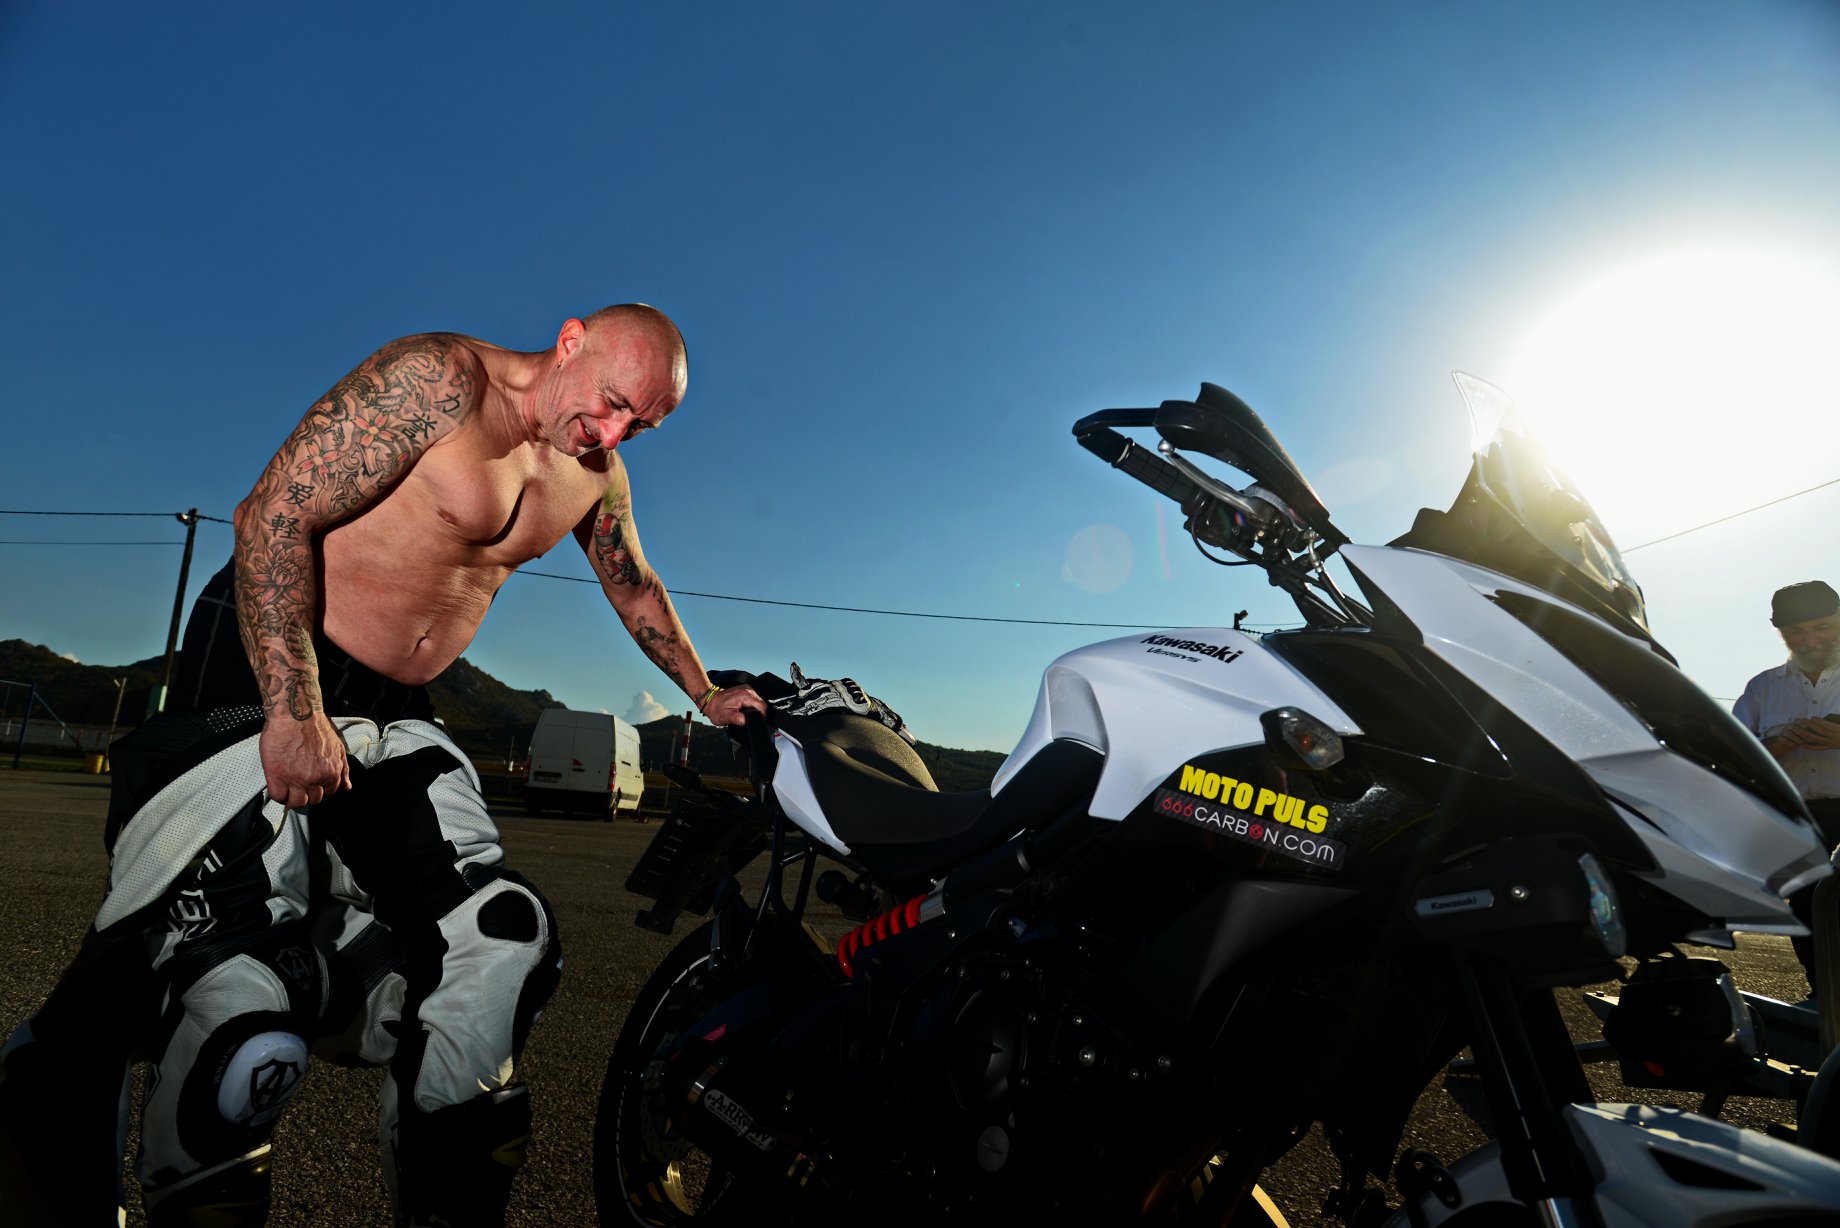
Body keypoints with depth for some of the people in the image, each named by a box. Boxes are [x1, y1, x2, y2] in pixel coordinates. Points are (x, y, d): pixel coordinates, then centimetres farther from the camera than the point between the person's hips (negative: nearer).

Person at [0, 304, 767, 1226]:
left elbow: (636, 588, 23)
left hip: (393, 714, 6)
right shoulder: (438, 379, -13)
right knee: (238, 976, -16)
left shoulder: (597, 475, 8)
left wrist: (705, 695, 25)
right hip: (262, 669, -6)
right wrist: (295, 711, -23)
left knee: (501, 943, -3)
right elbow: (273, 513, -17)